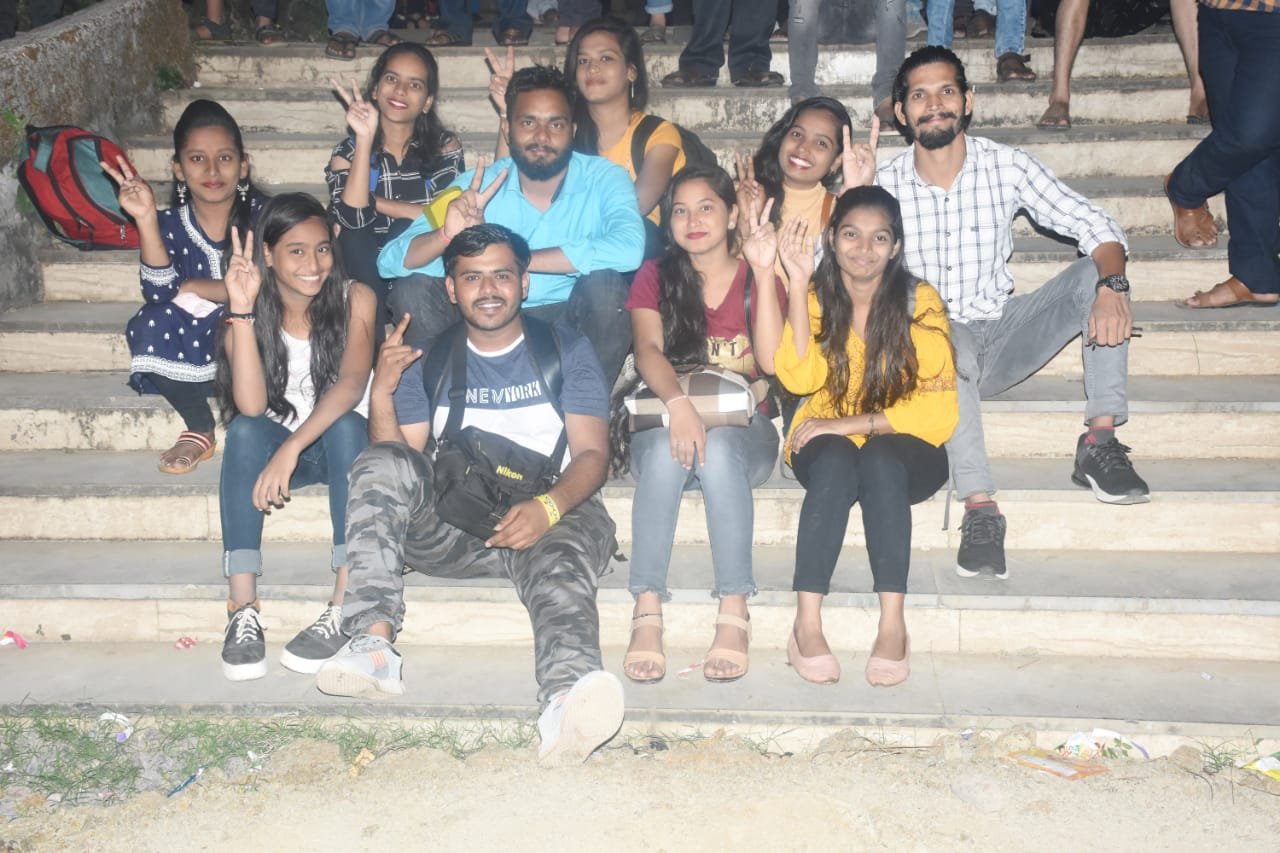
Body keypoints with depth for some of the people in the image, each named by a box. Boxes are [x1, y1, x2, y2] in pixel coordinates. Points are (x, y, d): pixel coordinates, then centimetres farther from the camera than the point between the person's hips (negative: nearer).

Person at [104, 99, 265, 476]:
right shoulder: (168, 224, -4)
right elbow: (161, 293, -20)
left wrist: (196, 288, -13)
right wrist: (146, 220, -30)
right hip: (189, 357, 2)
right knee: (150, 323, -26)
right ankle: (200, 428, -8)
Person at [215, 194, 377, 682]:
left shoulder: (354, 300, -11)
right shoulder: (251, 316, -8)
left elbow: (352, 384, -28)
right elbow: (251, 406, -24)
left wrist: (291, 447, -40)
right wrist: (242, 312, -31)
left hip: (345, 447, -1)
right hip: (280, 449, 2)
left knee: (345, 424, -35)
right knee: (244, 431, -31)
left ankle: (344, 610, -40)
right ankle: (243, 612, -36)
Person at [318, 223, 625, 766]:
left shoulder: (565, 349, 12)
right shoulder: (428, 359, 16)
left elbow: (591, 452, 0)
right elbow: (397, 461, 9)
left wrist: (547, 508, -22)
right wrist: (381, 393, -11)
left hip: (548, 516, -2)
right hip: (452, 526, 2)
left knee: (561, 561, -37)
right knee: (382, 465, -24)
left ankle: (566, 701, -68)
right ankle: (373, 641, -37)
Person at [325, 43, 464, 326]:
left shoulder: (446, 147, -1)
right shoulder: (348, 151, -1)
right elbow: (353, 216, -21)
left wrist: (373, 202, -16)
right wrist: (365, 140, -27)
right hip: (368, 280, 0)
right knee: (354, 236, -28)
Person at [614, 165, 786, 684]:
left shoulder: (759, 278, 8)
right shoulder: (655, 277, 10)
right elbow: (648, 350, -9)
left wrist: (764, 273, -17)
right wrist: (678, 404, -30)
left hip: (743, 432, 0)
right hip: (663, 423, 1)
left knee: (717, 447, -36)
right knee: (667, 449, -35)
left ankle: (734, 612, -36)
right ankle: (647, 612, -37)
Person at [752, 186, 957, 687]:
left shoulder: (918, 301, -6)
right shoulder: (815, 297, -1)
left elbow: (937, 407, -11)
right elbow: (799, 378, -19)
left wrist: (854, 423, -21)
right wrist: (797, 283, -23)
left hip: (904, 450, -1)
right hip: (826, 445, 1)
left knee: (879, 459, -34)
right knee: (835, 462, -33)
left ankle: (893, 624, -36)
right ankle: (806, 624, -36)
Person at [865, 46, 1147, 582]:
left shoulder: (1007, 167, -3)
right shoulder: (885, 184, -6)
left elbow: (1097, 229, -8)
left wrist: (1111, 285, -28)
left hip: (1002, 340, 3)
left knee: (1095, 273, -18)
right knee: (948, 342, -38)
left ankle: (1100, 442, -22)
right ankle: (979, 505, -39)